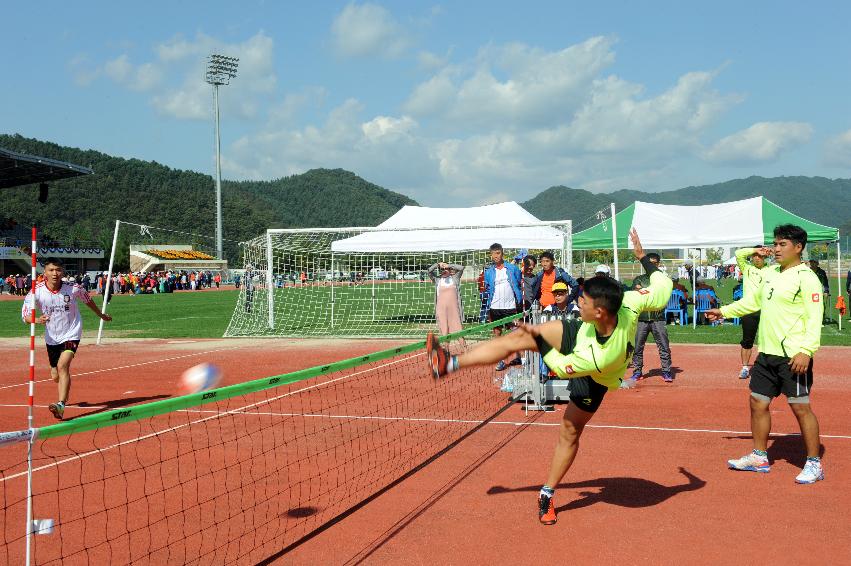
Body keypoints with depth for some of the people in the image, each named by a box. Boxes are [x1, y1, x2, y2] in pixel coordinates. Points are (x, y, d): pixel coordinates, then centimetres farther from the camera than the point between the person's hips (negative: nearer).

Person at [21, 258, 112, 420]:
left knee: (62, 366, -27)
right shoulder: (37, 291, -15)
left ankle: (61, 405, -34)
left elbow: (87, 299, 7)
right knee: (55, 376, 14)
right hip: (52, 338, 3)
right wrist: (37, 320, -38)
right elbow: (25, 316, -15)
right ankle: (65, 395, 49)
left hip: (71, 334, -3)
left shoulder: (73, 289, -15)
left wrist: (101, 314, 22)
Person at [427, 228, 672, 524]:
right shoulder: (627, 303, -37)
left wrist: (537, 337, -17)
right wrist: (643, 257, -9)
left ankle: (548, 494, 26)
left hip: (592, 380, -6)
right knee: (516, 339, -5)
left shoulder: (598, 358, -47)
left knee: (569, 433, 4)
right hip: (578, 334, 6)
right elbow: (663, 288, -21)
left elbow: (562, 367, -28)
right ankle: (451, 363, -1)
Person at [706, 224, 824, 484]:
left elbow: (814, 318, -18)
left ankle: (814, 464, 10)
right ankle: (759, 457, 25)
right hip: (766, 354, 8)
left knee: (800, 407, -3)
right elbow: (754, 300, 26)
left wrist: (806, 351, -25)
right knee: (758, 403, 12)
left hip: (793, 356, -8)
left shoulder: (806, 278, -12)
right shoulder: (769, 273, 11)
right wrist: (725, 311, 26)